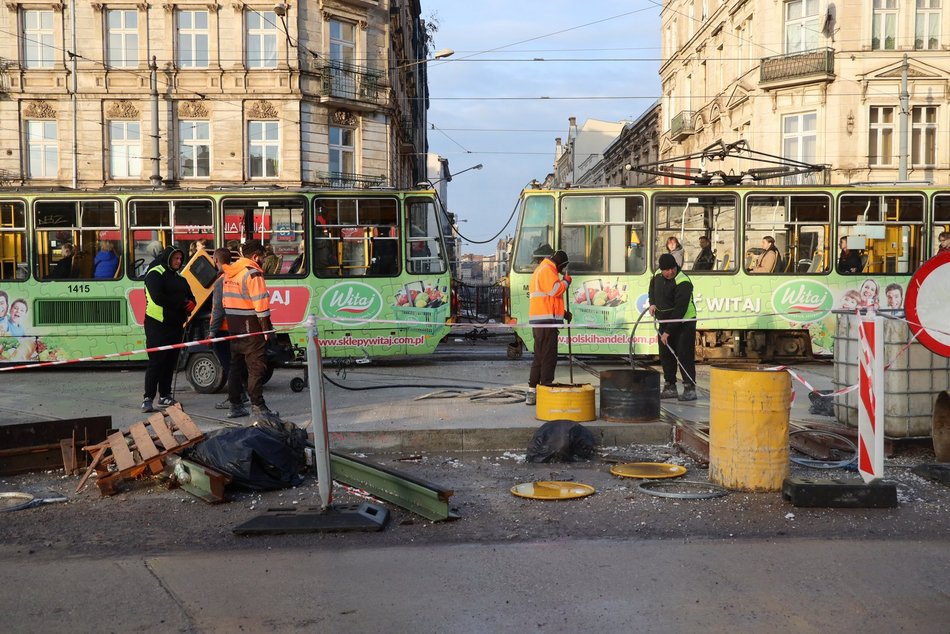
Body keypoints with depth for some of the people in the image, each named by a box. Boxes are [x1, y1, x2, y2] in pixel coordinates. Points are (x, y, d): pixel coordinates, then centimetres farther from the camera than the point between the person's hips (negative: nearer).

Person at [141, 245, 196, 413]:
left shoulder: (179, 277, 20)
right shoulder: (155, 273, -6)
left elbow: (190, 296, 19)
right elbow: (157, 297, -19)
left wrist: (191, 303, -6)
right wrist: (182, 303, -13)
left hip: (176, 325, 8)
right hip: (158, 324, -7)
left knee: (171, 361, 9)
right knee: (156, 361, -10)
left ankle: (165, 396, 16)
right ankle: (148, 398, -8)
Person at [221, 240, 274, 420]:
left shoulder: (229, 273, 15)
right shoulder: (253, 273, -13)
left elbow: (225, 300, 16)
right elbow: (260, 303, -19)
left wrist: (231, 323, 19)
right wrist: (267, 328, -15)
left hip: (233, 325, 9)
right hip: (250, 325, -9)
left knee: (237, 364, 14)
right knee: (256, 366, -6)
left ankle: (235, 406, 18)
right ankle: (258, 407, -7)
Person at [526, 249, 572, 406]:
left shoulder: (540, 270, 26)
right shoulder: (547, 270, -8)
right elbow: (555, 290, -23)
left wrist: (563, 312, 22)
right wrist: (566, 281, -5)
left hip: (539, 321, 11)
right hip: (546, 320, -11)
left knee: (539, 357, 14)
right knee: (549, 357, -9)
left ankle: (532, 393, 16)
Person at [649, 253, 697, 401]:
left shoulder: (683, 283, -25)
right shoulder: (658, 275, -1)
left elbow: (679, 310, -27)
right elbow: (652, 286, 25)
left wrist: (668, 331, -27)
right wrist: (652, 303, 7)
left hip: (684, 323, -8)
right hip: (664, 322, 8)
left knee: (684, 355, -11)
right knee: (665, 354, 9)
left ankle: (690, 389, -5)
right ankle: (670, 387, 18)